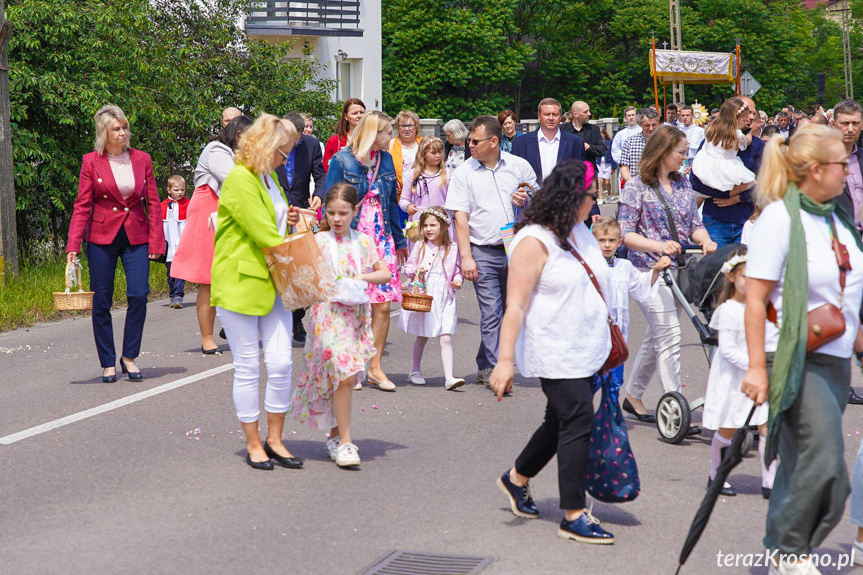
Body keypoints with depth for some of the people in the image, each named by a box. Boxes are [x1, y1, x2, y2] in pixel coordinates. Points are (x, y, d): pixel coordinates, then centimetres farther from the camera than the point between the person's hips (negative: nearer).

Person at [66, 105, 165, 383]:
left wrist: (156, 241, -2)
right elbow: (82, 205, -3)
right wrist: (73, 246, -11)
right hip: (102, 237, -1)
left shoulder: (142, 159, 4)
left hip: (136, 237, 1)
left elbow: (153, 203, 6)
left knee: (138, 295, -11)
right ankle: (108, 363, 13)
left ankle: (129, 357, 5)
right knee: (101, 302, 2)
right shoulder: (91, 162, -2)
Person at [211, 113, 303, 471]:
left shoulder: (269, 177, 16)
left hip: (272, 283, 8)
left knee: (281, 363, 1)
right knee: (248, 368, 2)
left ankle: (274, 439, 14)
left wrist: (288, 221, 10)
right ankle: (253, 444, 14)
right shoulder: (239, 180, -14)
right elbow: (262, 234, -19)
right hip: (239, 283, -8)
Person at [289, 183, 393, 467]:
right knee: (343, 375, -13)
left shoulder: (363, 241, 9)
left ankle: (335, 435, 21)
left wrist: (363, 278, -8)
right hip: (328, 314, -4)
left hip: (356, 314, 4)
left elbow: (385, 273, 10)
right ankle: (344, 441, -6)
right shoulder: (318, 241, -1)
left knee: (344, 377, 6)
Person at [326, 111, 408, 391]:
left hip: (381, 239, 5)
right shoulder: (342, 160, -6)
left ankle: (376, 367, 11)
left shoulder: (385, 159, 10)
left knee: (383, 305, 0)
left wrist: (399, 240, 21)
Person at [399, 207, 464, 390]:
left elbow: (457, 270, 11)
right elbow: (408, 266, 8)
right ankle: (415, 370, 32)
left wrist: (458, 280, -8)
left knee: (445, 338, -9)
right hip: (423, 295, 1)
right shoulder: (420, 246, 3)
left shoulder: (452, 248, 3)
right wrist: (415, 270, -13)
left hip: (445, 297, 0)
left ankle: (449, 377, -13)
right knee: (422, 337, 13)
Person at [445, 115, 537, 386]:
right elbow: (461, 217, -3)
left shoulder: (519, 166, 6)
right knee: (491, 313, -8)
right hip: (483, 253, -3)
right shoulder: (463, 173, 1)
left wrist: (526, 200, -7)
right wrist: (466, 257, -10)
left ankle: (484, 367, 21)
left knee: (510, 309, 8)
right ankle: (494, 370, -4)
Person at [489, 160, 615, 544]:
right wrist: (505, 360, -22)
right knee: (578, 422, -11)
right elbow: (515, 305, -18)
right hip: (554, 353, -9)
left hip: (586, 350, 9)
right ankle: (573, 517, -4)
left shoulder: (580, 232, 12)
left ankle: (517, 479, 38)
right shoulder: (534, 241, -15)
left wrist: (609, 334, 24)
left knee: (562, 422, 16)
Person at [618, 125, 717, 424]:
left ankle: (632, 396, 30)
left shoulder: (683, 184, 12)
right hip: (649, 269, -7)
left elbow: (694, 223, 13)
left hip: (678, 269, 7)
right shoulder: (637, 187, -7)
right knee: (669, 335, -12)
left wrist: (705, 241, -9)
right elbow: (624, 233, -11)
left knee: (656, 336, 15)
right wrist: (658, 246, -26)